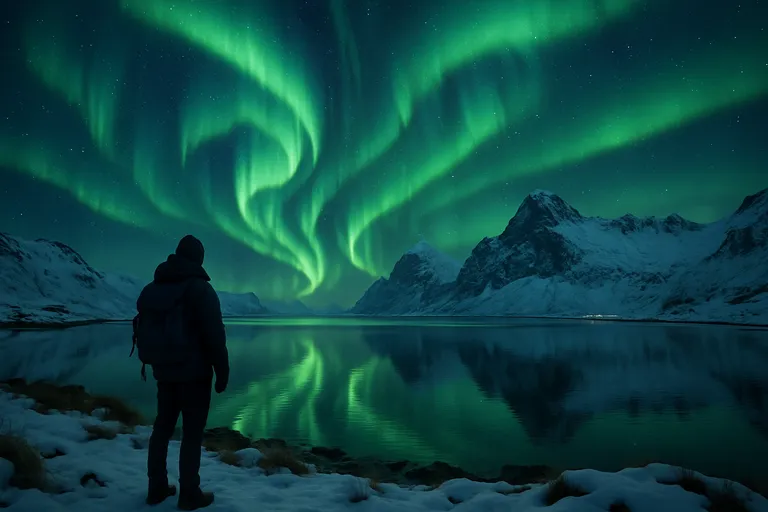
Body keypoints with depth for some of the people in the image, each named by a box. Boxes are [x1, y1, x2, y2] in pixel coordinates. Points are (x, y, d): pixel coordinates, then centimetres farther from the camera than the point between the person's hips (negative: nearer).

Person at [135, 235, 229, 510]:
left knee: (162, 427, 17)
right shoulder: (200, 289, -14)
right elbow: (215, 336, -17)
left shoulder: (152, 289, 8)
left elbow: (145, 331, 14)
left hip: (164, 371, 7)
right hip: (194, 373, -6)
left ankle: (157, 488, 26)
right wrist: (222, 372, -10)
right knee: (192, 432, 2)